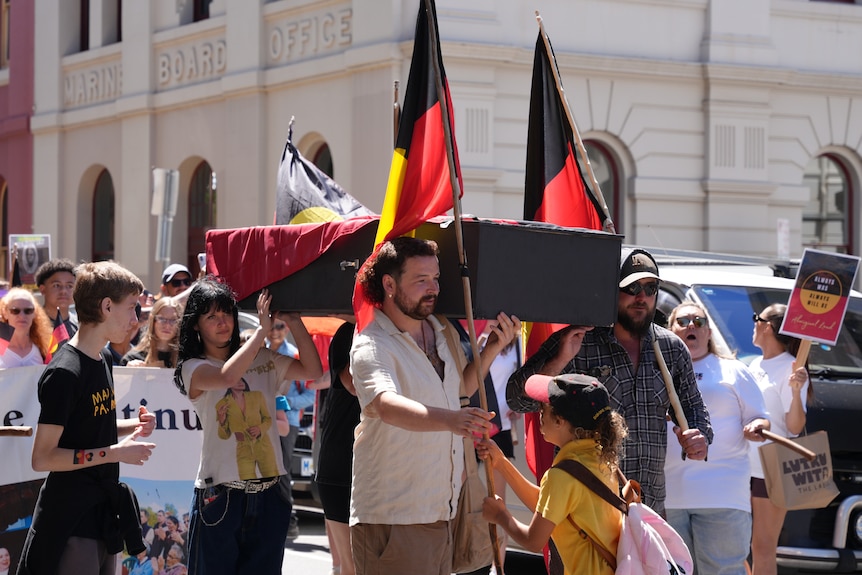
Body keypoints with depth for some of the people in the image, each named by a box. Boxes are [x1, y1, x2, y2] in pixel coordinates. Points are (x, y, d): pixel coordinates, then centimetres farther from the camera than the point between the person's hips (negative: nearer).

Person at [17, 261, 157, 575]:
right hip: (71, 518, -9)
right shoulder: (64, 372, -19)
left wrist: (133, 426, 5)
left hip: (104, 511, 9)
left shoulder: (103, 358, 11)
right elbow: (42, 457, -22)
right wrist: (115, 453, -22)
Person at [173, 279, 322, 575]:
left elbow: (313, 370, 1)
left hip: (268, 493, 4)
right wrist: (263, 328, -16)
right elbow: (228, 376, -23)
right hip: (221, 495, -4)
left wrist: (293, 321, -5)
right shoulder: (194, 368, -2)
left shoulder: (262, 361, 10)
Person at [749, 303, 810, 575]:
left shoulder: (791, 370, -10)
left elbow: (795, 427, -17)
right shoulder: (755, 365, 13)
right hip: (743, 465, 8)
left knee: (763, 547, -4)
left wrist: (796, 391, -30)